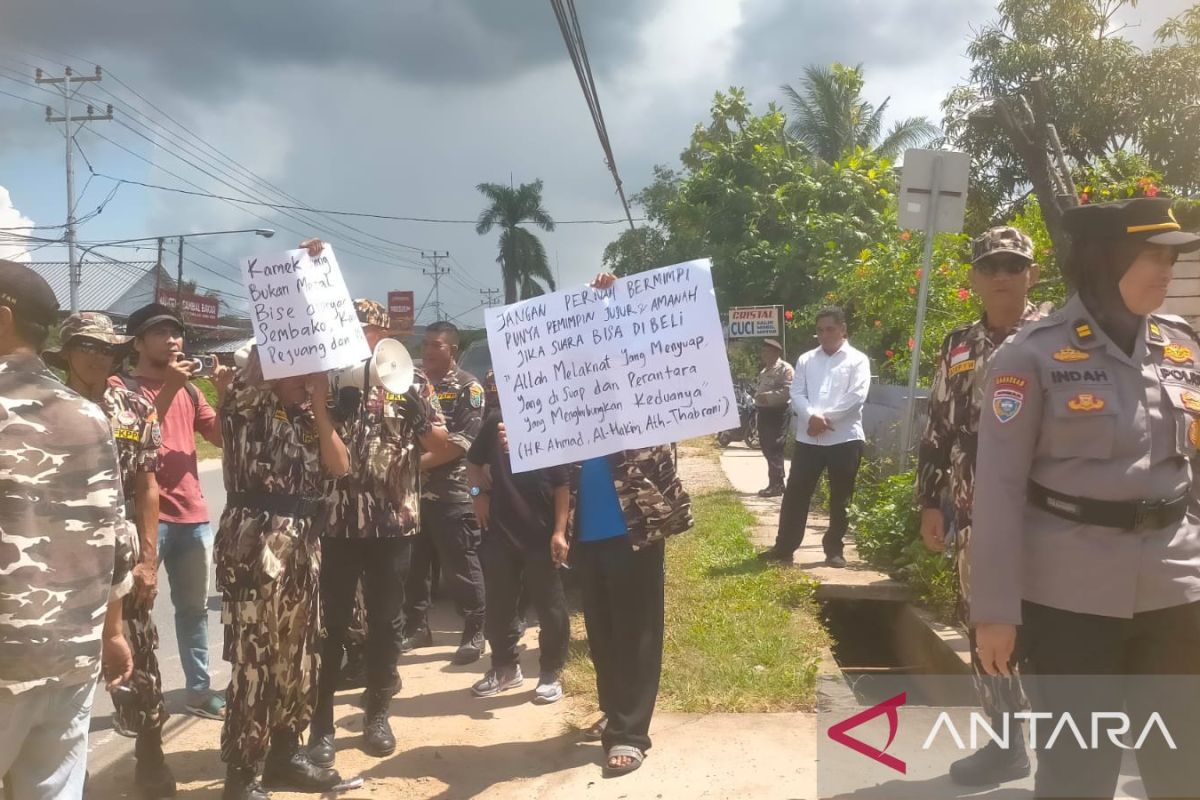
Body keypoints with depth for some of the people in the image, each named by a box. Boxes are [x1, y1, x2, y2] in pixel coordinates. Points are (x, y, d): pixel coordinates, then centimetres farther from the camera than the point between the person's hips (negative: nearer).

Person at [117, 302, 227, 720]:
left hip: (193, 514, 6)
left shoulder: (189, 390, 17)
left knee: (194, 607, 12)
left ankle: (199, 688, 20)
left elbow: (222, 436, 10)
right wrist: (169, 388, -21)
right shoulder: (121, 386, -1)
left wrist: (224, 394, -5)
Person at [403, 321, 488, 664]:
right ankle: (416, 627, 24)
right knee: (414, 561, 11)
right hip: (411, 487, 5)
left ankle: (475, 632, 10)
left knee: (461, 564, 0)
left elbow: (463, 441, -12)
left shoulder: (468, 387, -4)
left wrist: (420, 462, -17)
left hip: (450, 490, -5)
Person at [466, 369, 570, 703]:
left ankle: (551, 673, 19)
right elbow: (474, 460, 21)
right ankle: (505, 667, 29)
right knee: (499, 604, 13)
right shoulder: (495, 419, 5)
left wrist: (559, 530, -11)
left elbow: (563, 482, -7)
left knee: (549, 606, 5)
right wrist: (479, 493, 5)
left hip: (542, 533, -4)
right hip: (499, 530, 4)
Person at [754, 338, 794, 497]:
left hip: (777, 412, -10)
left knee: (774, 449, -8)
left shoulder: (785, 369, -11)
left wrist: (767, 396, -24)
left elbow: (787, 391, -22)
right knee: (767, 447, 13)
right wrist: (757, 398, 8)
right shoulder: (764, 371, 20)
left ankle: (777, 485, -4)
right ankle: (774, 483, 22)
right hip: (764, 412, 10)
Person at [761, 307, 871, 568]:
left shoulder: (858, 360, 2)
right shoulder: (806, 360, 12)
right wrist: (812, 416, -15)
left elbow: (856, 397, -10)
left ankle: (834, 549, 17)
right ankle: (784, 547, 9)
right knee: (795, 493, 2)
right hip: (808, 438, 3)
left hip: (844, 438, -3)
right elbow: (797, 394, 4)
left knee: (841, 498, 6)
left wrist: (826, 417, -14)